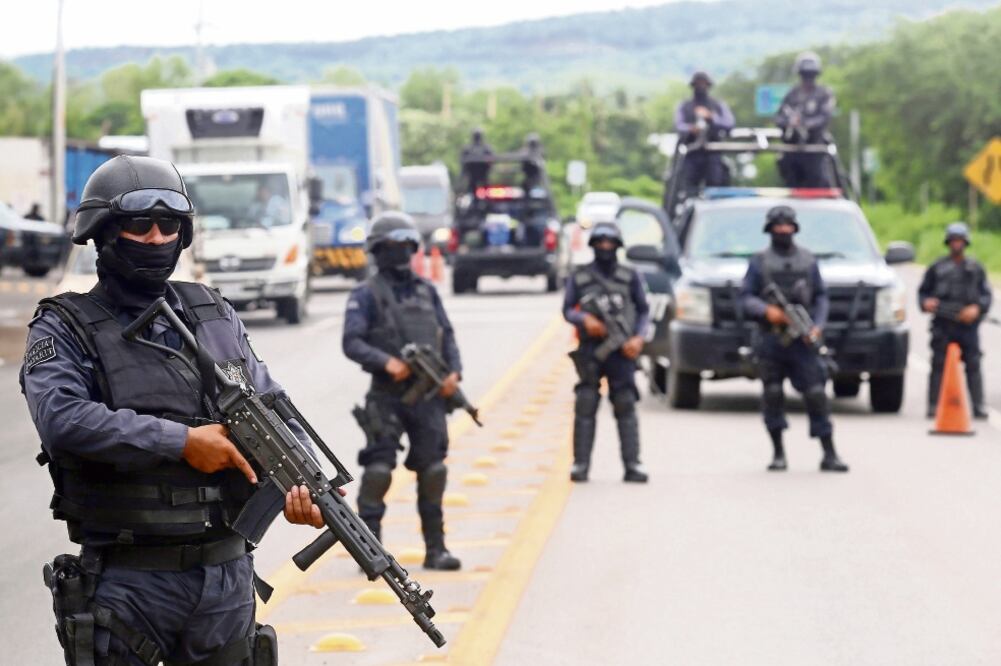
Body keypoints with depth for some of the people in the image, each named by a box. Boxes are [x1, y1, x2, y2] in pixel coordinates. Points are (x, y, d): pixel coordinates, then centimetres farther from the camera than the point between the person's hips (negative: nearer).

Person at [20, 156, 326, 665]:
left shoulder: (217, 317, 13)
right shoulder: (65, 329, -2)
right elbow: (62, 420, -19)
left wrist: (299, 483, -7)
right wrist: (181, 441, -20)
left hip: (227, 579, 5)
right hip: (126, 585, -4)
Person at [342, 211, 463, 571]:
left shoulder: (426, 290, 15)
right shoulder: (367, 294, -1)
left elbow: (446, 334, 16)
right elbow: (352, 342, -10)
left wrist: (454, 371, -1)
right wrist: (387, 362, -24)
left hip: (429, 394, 4)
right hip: (387, 396, -4)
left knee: (433, 470, 4)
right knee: (378, 469, -8)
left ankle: (435, 548, 11)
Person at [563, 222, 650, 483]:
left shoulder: (630, 277, 11)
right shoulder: (579, 277, 10)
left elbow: (644, 310, 11)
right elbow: (567, 310, 8)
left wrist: (638, 337, -4)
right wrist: (585, 319, -13)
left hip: (621, 350, 0)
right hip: (590, 350, 0)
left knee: (626, 407, -4)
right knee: (585, 407, -2)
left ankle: (632, 465, -6)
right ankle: (580, 464, 1)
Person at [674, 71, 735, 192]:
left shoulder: (719, 105, 18)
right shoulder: (684, 107, 17)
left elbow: (730, 124, 4)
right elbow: (679, 126, 0)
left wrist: (711, 117, -10)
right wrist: (691, 129, -23)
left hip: (713, 153, 0)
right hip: (692, 153, 0)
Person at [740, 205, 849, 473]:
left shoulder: (808, 260, 12)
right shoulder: (760, 261, 6)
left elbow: (821, 296, 12)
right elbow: (746, 297, 2)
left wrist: (818, 325, -4)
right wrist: (767, 311, -16)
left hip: (802, 340, 1)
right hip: (771, 339, -1)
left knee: (816, 394, -6)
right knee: (772, 394, 1)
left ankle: (829, 454, -5)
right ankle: (778, 453, 11)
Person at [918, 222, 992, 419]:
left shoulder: (976, 268, 12)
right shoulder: (937, 268, 11)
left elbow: (986, 294, 10)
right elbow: (923, 291, 15)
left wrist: (976, 308, -9)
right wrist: (926, 302, -8)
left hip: (968, 323, 0)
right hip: (943, 325, 0)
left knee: (973, 366, -3)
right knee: (939, 365, -3)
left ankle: (978, 406, -2)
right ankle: (934, 406, 0)